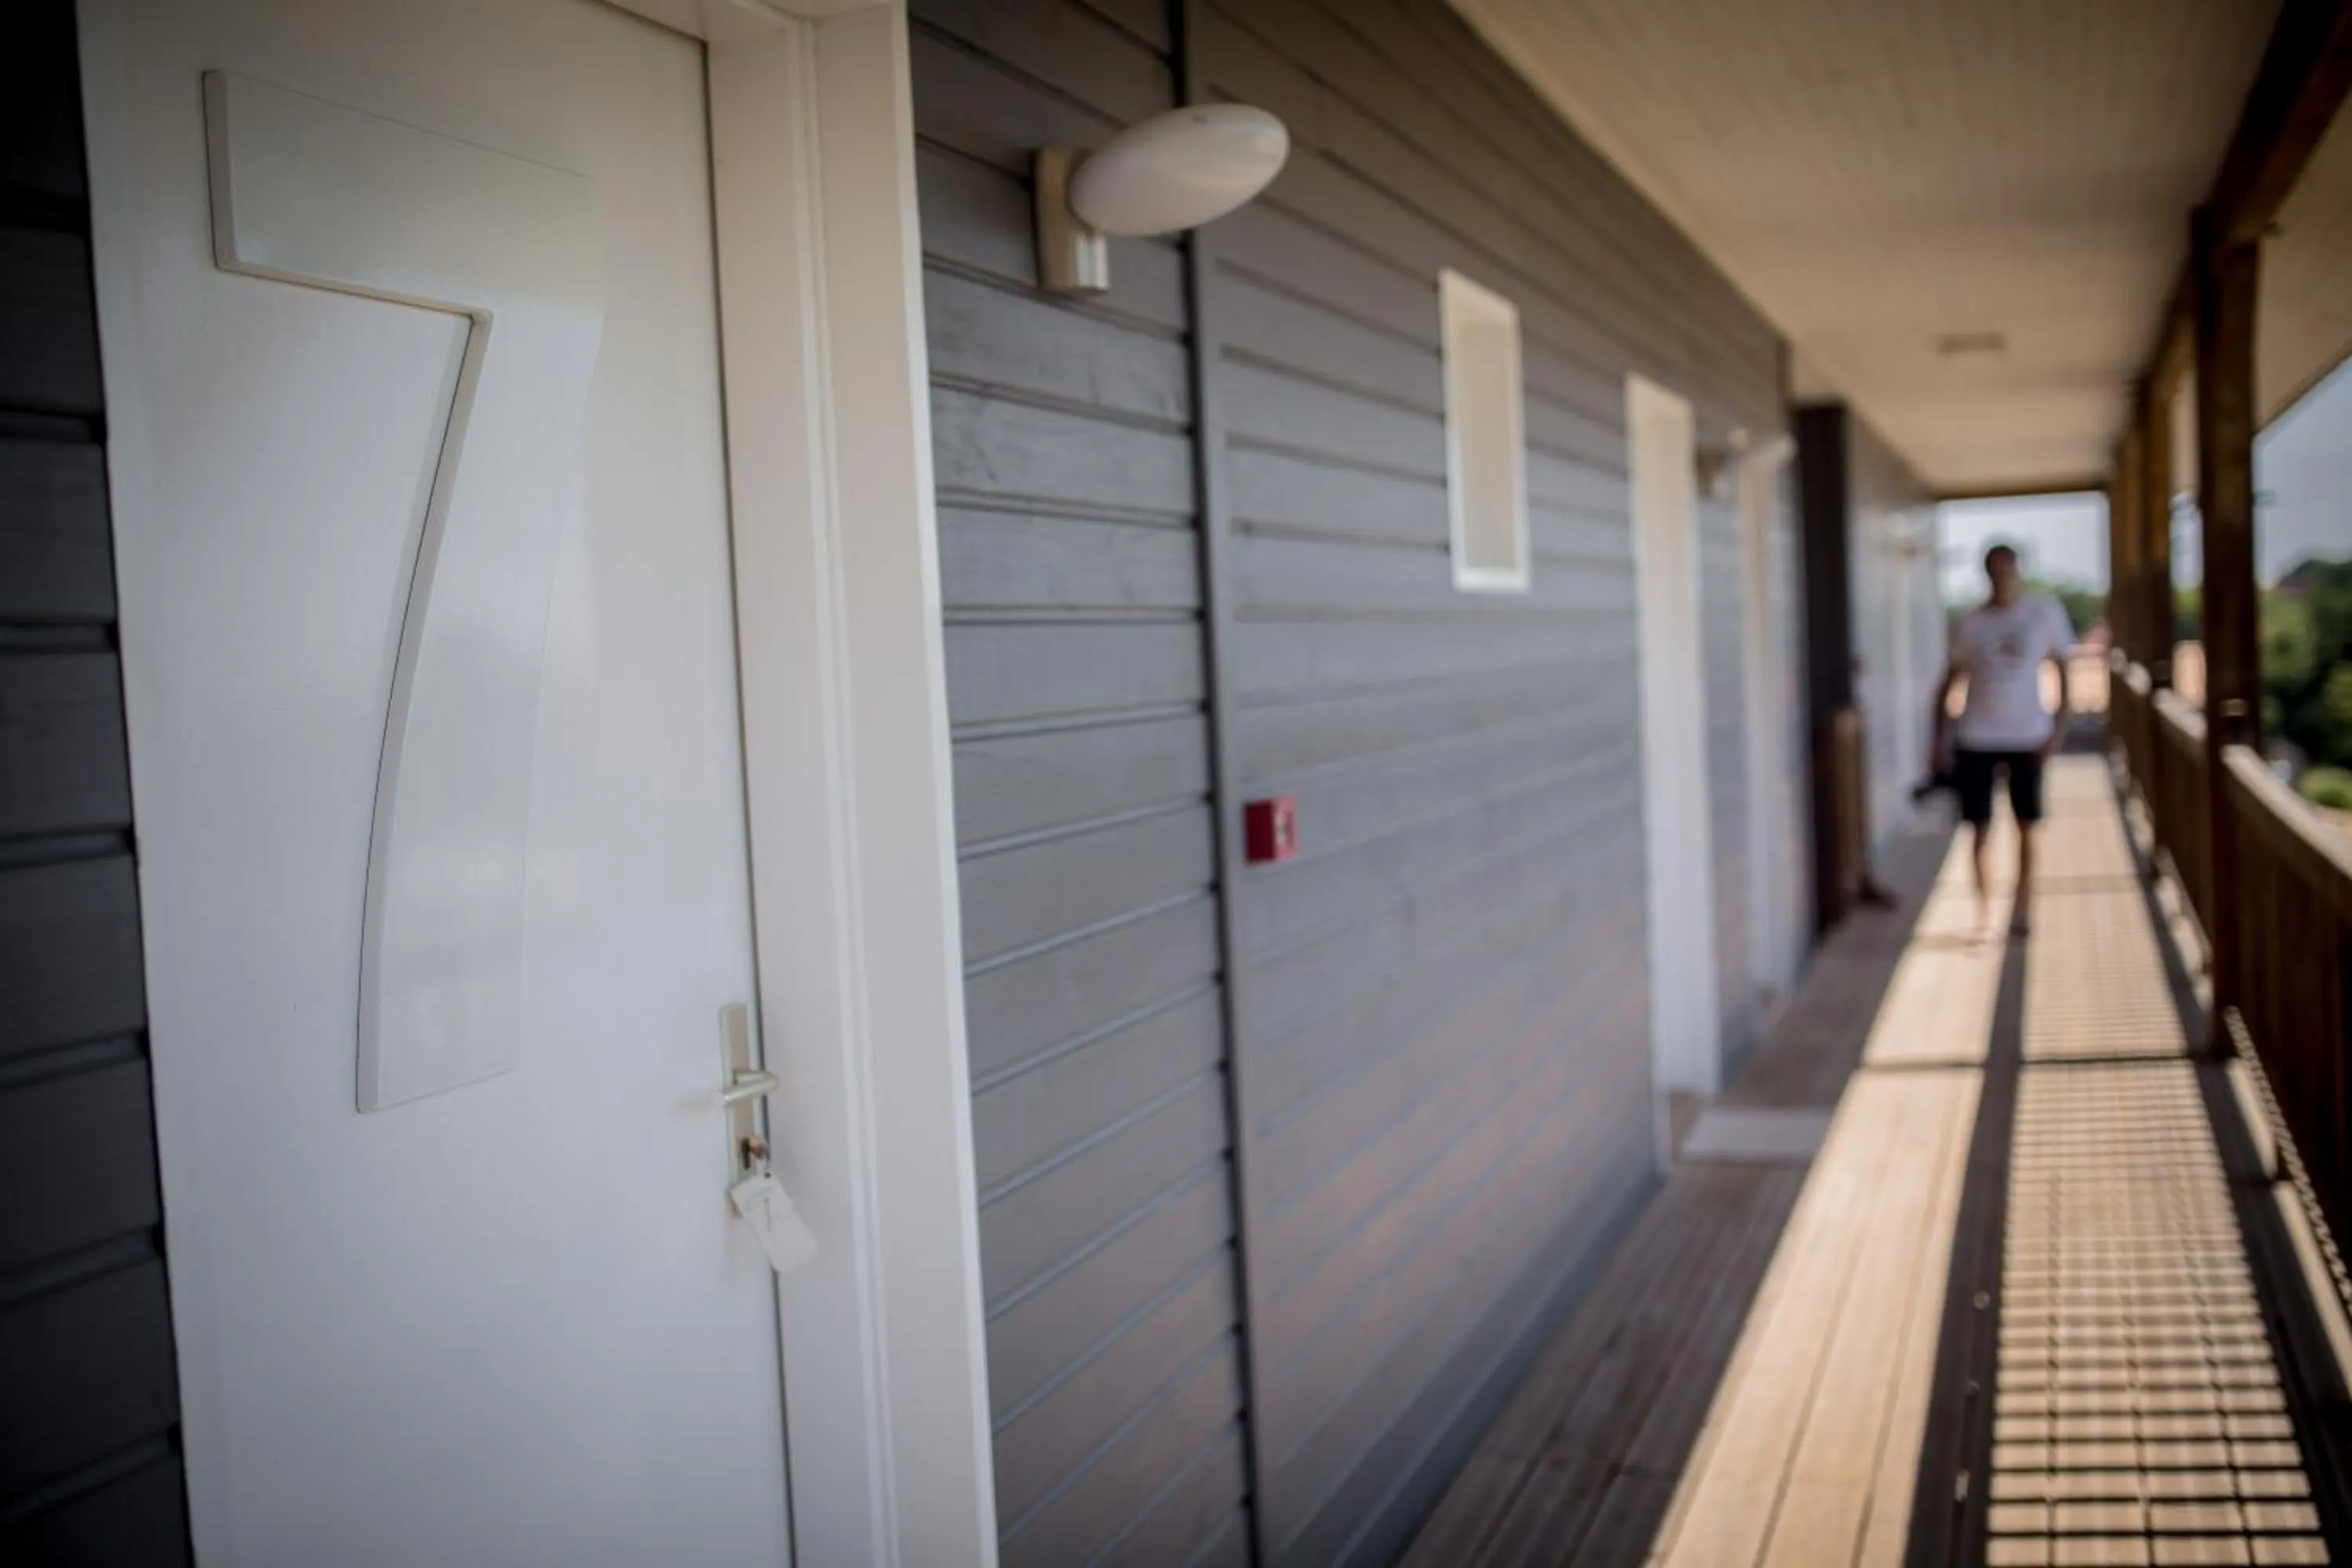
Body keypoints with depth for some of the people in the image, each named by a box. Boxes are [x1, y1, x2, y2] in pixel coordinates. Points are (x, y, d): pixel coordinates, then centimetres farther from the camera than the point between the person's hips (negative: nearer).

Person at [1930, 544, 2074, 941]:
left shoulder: (2045, 612, 0)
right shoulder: (1970, 624, 0)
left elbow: (2062, 669, 4)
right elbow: (1949, 683, 3)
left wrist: (2059, 725, -5)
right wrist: (1940, 740, -1)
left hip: (2028, 735, 0)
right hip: (1977, 737, 0)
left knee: (2027, 828, 3)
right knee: (1979, 828, 1)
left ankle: (2021, 912, 12)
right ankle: (1984, 911, 10)